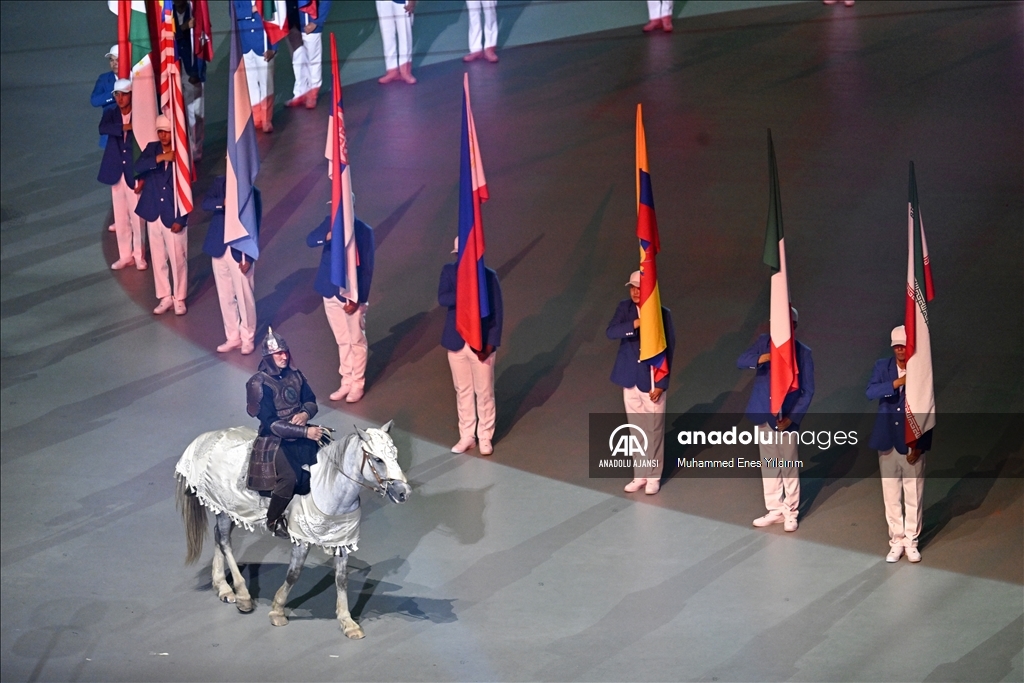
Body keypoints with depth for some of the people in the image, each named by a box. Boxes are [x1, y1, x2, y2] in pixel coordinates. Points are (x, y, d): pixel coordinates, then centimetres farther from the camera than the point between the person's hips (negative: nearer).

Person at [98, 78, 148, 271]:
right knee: (120, 217, 9)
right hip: (116, 172, 3)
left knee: (137, 216, -1)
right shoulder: (110, 114, 4)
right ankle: (125, 256, 17)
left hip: (134, 172, -3)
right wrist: (125, 127, -27)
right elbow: (103, 129, -17)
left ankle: (139, 255, 9)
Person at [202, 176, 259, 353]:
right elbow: (206, 203, -11)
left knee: (244, 297, 5)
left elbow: (254, 227, -9)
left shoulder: (252, 193, -9)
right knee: (225, 297, 12)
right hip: (219, 249, 4)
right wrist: (223, 203, -31)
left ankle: (248, 339, 19)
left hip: (240, 252, -4)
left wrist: (249, 257, -14)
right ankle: (233, 337, 25)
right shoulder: (219, 183, 2)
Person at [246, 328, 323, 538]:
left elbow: (311, 402, 13)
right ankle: (273, 519, -3)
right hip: (274, 439, -7)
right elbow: (271, 423, -19)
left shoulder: (294, 376, 5)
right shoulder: (260, 384, -15)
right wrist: (305, 432, -25)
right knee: (289, 477, -29)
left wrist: (305, 414, -12)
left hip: (300, 432, 7)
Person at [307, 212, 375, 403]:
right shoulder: (330, 222, -1)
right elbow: (310, 240, -12)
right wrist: (327, 236, -33)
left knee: (357, 341, 9)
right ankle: (346, 382, 28)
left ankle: (357, 384, 20)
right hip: (331, 292, 5)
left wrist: (357, 298, -16)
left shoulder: (364, 231, -15)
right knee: (342, 341, 17)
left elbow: (366, 268, -13)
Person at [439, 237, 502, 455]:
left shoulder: (489, 276, -10)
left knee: (484, 393, 7)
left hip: (482, 343, -3)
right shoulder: (449, 271, -3)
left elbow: (497, 312, -8)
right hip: (456, 343, 3)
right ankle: (467, 436, 26)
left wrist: (491, 343, -13)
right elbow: (442, 299, -17)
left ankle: (485, 437, 20)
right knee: (463, 391, 14)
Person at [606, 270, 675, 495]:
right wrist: (635, 323, -33)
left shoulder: (662, 313, -12)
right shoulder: (624, 308, -2)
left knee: (654, 430, 6)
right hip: (630, 379, 4)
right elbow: (610, 332, -17)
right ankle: (639, 475, 25)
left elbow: (668, 350, -10)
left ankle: (654, 477, 19)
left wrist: (661, 384, -13)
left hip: (652, 380, -3)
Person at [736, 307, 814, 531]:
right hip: (763, 414, 4)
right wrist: (759, 359, -31)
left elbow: (808, 391, -7)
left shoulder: (803, 353, -9)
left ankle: (791, 512, 18)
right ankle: (775, 510, 25)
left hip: (786, 418, -4)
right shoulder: (764, 342, 0)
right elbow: (740, 362, -10)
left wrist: (792, 417, -17)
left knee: (789, 467, 4)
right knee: (769, 465, 13)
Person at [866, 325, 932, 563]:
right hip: (888, 443, 2)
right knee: (892, 497, 8)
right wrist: (897, 382, -30)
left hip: (913, 444, -2)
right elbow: (871, 392, -16)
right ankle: (896, 542, 18)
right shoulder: (882, 367, 2)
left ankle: (911, 542, 16)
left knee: (914, 497, 5)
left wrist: (920, 445, -9)